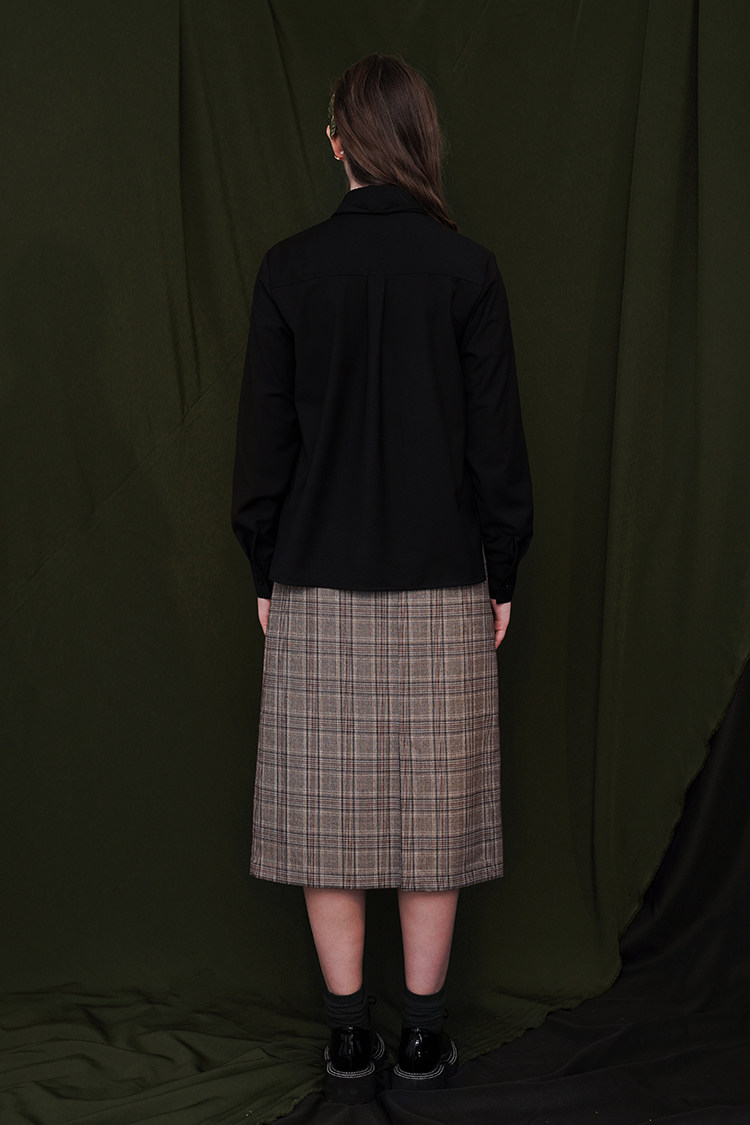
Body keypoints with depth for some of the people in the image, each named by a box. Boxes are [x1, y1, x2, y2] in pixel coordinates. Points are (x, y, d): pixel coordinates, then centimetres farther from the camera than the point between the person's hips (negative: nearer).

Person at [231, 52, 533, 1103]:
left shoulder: (288, 268, -2)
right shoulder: (467, 268, -4)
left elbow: (263, 438, 0)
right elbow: (497, 437, -2)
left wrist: (266, 572, 9)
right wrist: (503, 573, 7)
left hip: (318, 585, 1)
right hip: (442, 585, 0)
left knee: (330, 807, 9)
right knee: (432, 807, 9)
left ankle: (348, 1037, 19)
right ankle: (423, 1034, 19)